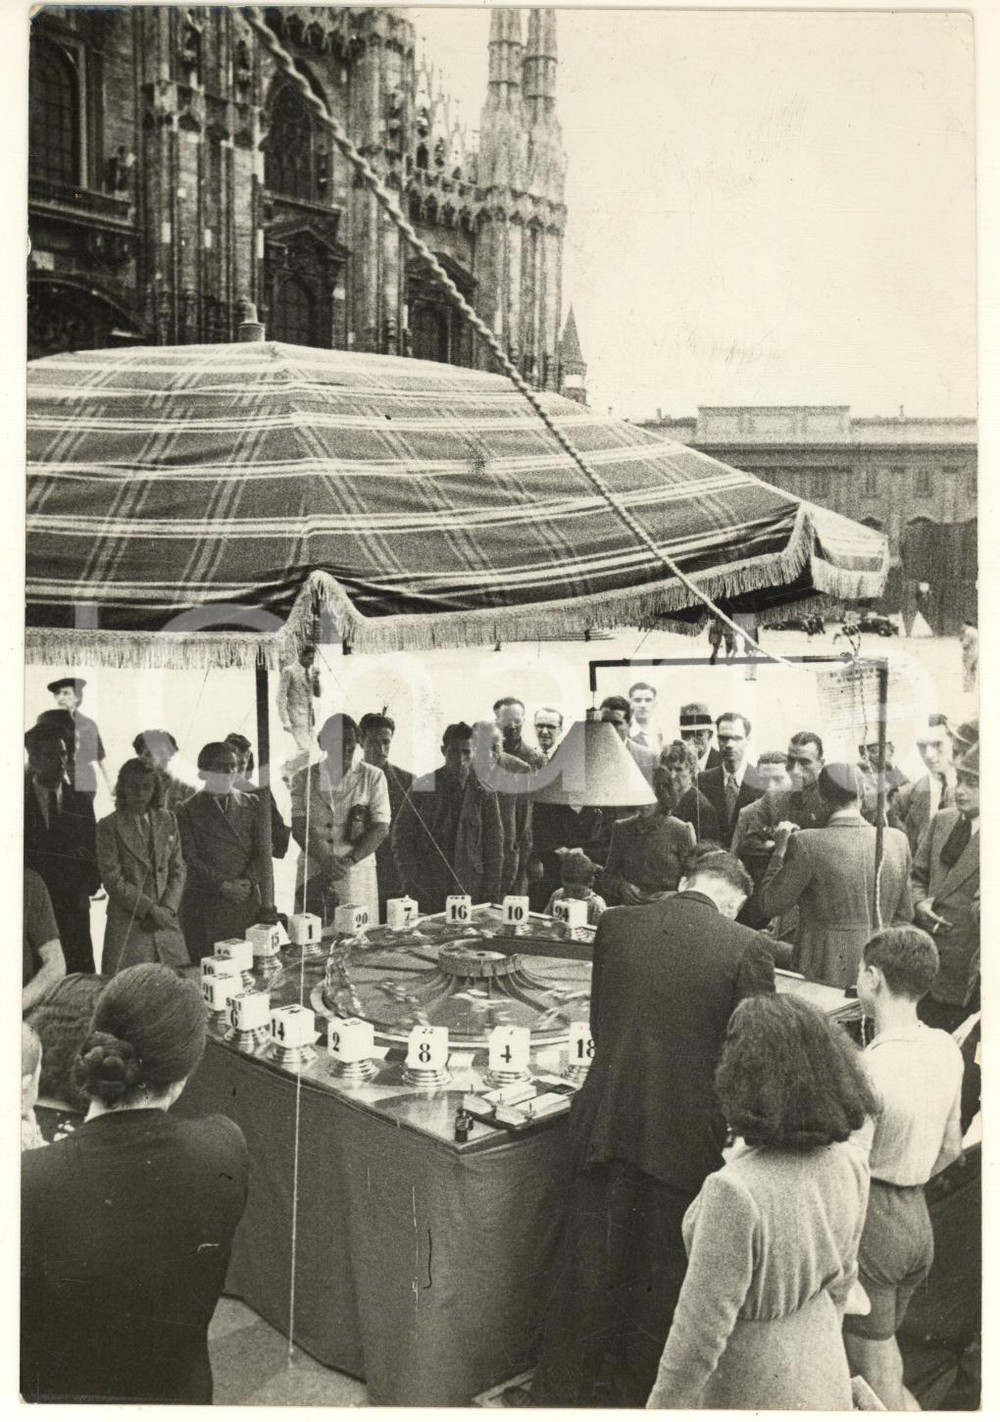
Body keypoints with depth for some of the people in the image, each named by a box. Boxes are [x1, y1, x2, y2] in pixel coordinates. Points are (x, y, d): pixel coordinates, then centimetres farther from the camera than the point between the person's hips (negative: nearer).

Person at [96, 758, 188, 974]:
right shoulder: (109, 826, -1)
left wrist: (167, 908, -5)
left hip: (166, 921, 3)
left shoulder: (167, 820, 11)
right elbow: (112, 879, -7)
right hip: (127, 924, -3)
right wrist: (150, 909, -12)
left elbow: (178, 869, 10)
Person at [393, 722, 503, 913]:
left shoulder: (485, 794, 3)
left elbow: (494, 847, 6)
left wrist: (490, 897, 0)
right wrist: (411, 882, -4)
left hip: (470, 894, 1)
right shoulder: (422, 789, 1)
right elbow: (402, 838, 4)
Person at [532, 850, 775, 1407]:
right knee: (664, 1275, 18)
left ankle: (559, 1388, 30)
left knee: (586, 1267, 17)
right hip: (687, 1134, -2)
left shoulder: (614, 926, -2)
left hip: (606, 1125, 3)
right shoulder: (746, 948, -13)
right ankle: (637, 1390, 34)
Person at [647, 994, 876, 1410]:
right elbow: (840, 1279, 4)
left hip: (750, 1392, -6)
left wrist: (664, 1403, -10)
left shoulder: (736, 1193, -34)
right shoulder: (849, 1162, -12)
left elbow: (701, 1332, -25)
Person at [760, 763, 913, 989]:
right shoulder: (897, 840, 0)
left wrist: (780, 849, 4)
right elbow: (905, 916, 10)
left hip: (827, 973, -4)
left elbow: (771, 905, -5)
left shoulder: (807, 844, -14)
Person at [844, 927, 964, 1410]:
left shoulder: (865, 1071, -26)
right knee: (882, 1344, 25)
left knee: (874, 1376, 10)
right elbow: (950, 1148, 11)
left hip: (870, 1224, -7)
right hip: (918, 1219, 7)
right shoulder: (946, 1049, -2)